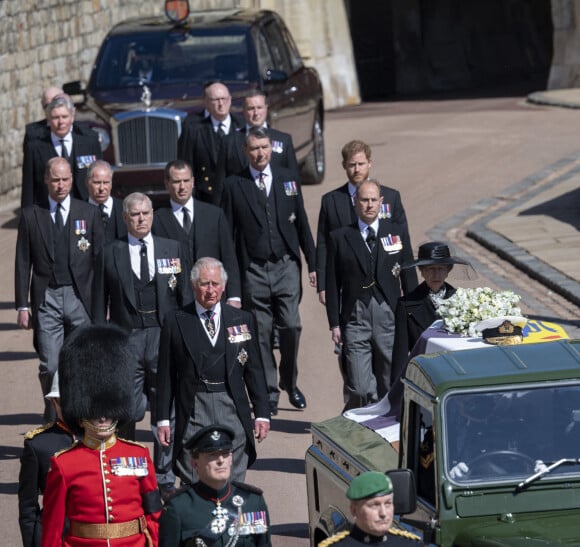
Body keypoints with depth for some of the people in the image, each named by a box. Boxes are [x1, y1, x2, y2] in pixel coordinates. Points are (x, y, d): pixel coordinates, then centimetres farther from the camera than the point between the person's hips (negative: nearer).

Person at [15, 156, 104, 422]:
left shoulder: (89, 213, 6)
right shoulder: (31, 215, 5)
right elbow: (22, 263, 5)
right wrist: (22, 306, 0)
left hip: (81, 298, 0)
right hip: (46, 298, 0)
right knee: (50, 367, -3)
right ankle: (54, 421, 9)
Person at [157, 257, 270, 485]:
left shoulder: (242, 320, 10)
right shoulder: (176, 321, 4)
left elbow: (254, 370, 12)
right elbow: (166, 374, 5)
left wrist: (262, 413, 7)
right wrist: (163, 419, 2)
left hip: (233, 411, 2)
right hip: (193, 412, -2)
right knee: (193, 484, -5)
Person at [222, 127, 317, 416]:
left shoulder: (287, 179, 9)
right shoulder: (234, 185, 2)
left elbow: (302, 224, 12)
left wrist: (312, 264, 9)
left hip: (286, 265, 1)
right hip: (253, 270, -1)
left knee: (291, 327, -5)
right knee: (261, 334, 0)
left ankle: (290, 383, 16)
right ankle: (268, 392, 10)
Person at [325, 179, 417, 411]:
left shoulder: (397, 233, 8)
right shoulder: (340, 238, 5)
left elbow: (409, 278, 10)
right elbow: (332, 284, 6)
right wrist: (335, 323, 2)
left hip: (389, 318, 1)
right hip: (355, 319, -1)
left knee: (390, 386, 4)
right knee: (360, 389, -8)